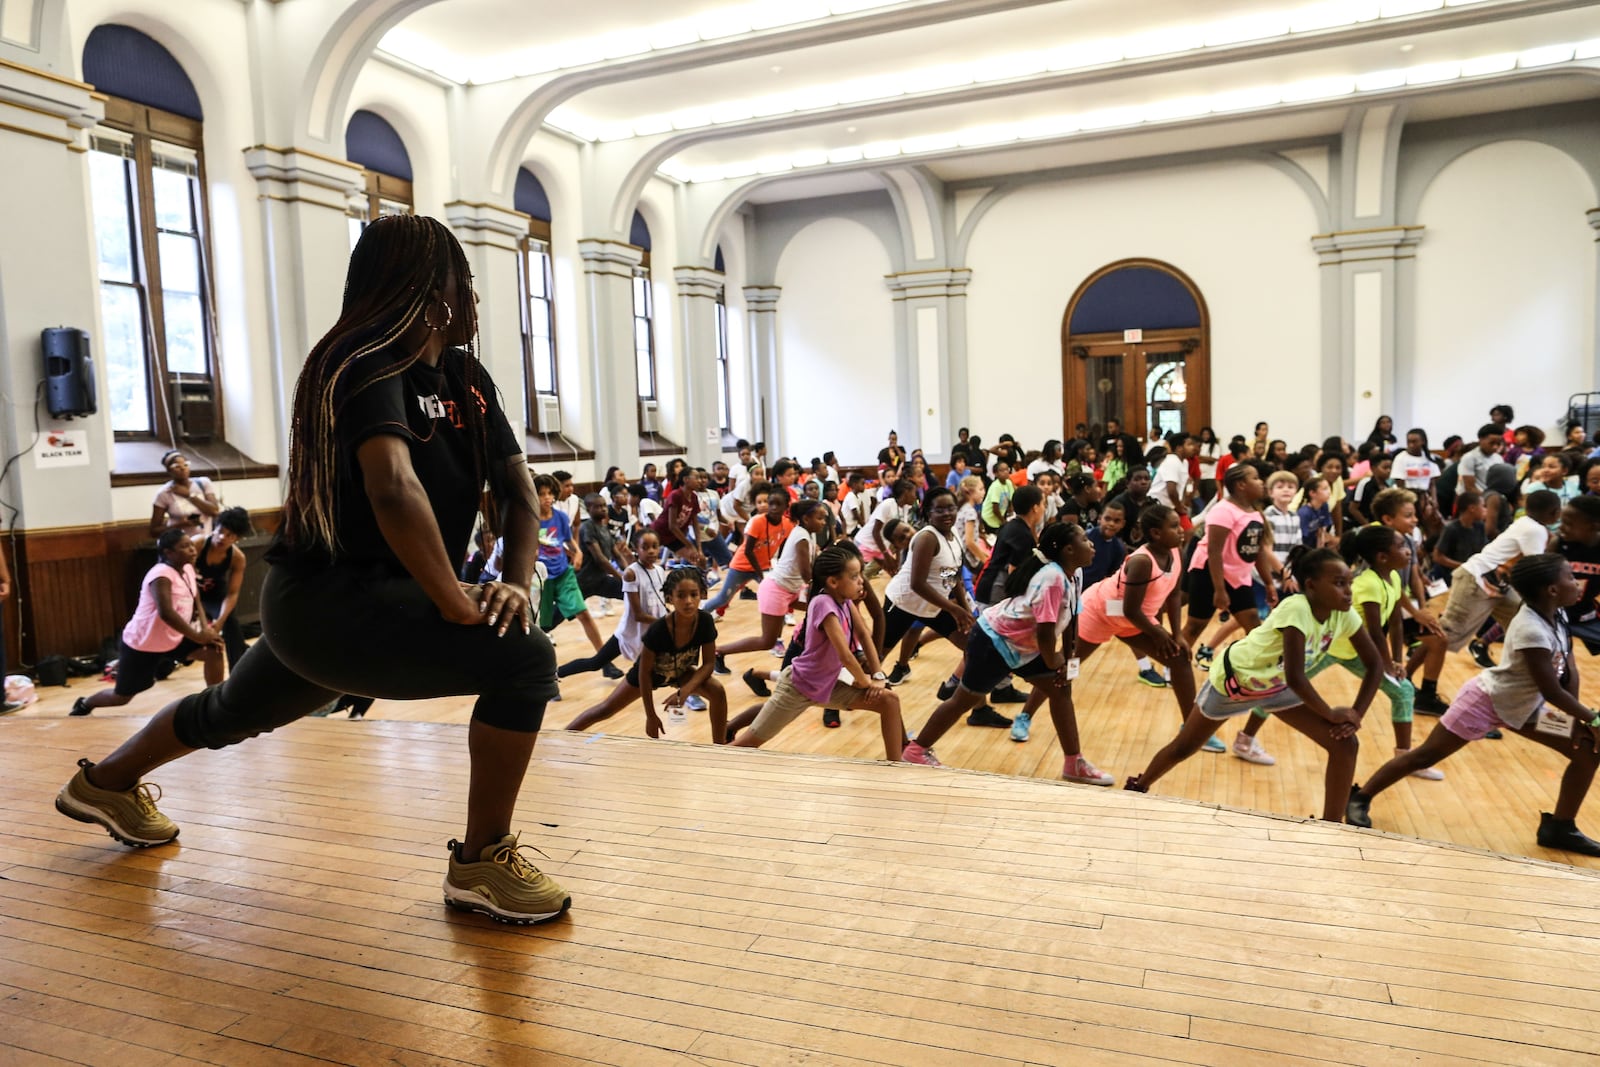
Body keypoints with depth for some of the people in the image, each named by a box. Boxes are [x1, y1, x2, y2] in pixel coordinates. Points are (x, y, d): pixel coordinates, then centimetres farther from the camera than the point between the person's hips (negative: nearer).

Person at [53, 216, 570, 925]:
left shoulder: (465, 376, 7)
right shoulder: (370, 364, -19)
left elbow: (517, 489, 2)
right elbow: (393, 489, -36)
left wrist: (516, 581, -14)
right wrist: (459, 605, -32)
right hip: (332, 604, -10)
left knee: (234, 713, 33)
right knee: (523, 659, -23)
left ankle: (106, 783, 60)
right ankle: (483, 864, -9)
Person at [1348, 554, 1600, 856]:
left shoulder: (1557, 615, -5)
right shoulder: (1531, 630, -31)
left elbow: (1569, 669, 1)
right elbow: (1552, 691, -26)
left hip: (1522, 706, 9)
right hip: (1486, 700, -9)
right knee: (1425, 755, -4)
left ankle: (1559, 827, 18)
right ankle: (1360, 798, 9)